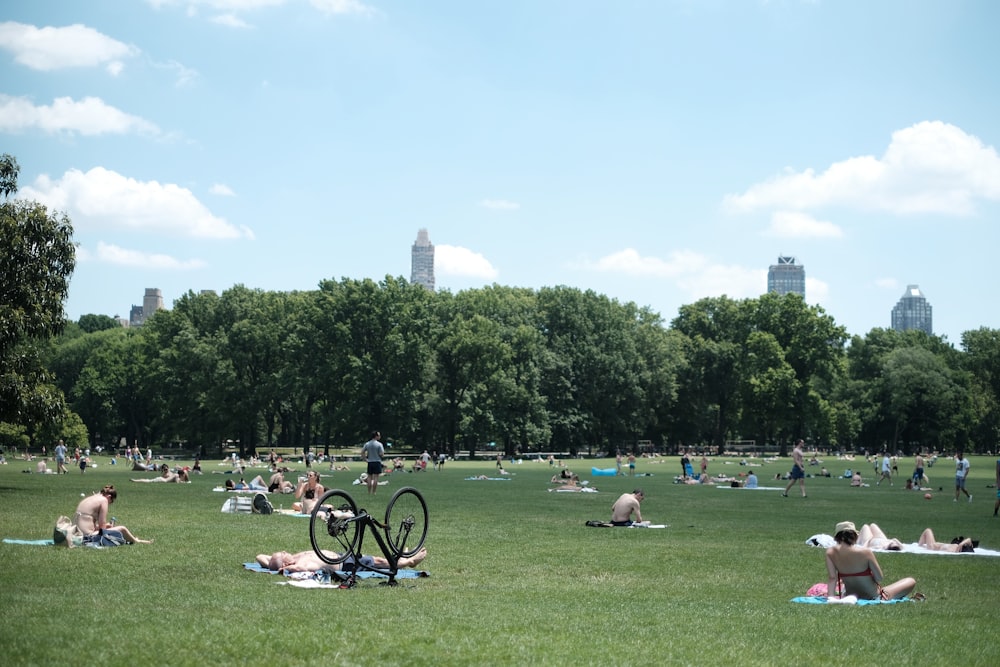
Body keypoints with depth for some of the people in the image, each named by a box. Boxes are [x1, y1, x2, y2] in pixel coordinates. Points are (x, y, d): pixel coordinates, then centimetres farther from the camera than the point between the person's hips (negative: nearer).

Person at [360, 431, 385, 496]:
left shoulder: (367, 444, 5)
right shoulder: (379, 444, -9)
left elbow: (362, 452, 3)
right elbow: (381, 454, -13)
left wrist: (365, 458, 9)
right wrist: (383, 454, 9)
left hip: (370, 462, 4)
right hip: (377, 462, -4)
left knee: (369, 477, 9)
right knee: (375, 478, -1)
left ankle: (369, 492, 10)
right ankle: (373, 492, -1)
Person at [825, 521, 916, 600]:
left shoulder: (831, 553, -12)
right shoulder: (865, 552, -22)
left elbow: (832, 578, -14)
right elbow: (879, 578, -15)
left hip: (850, 596, 5)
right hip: (872, 597, -5)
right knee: (911, 581, 9)